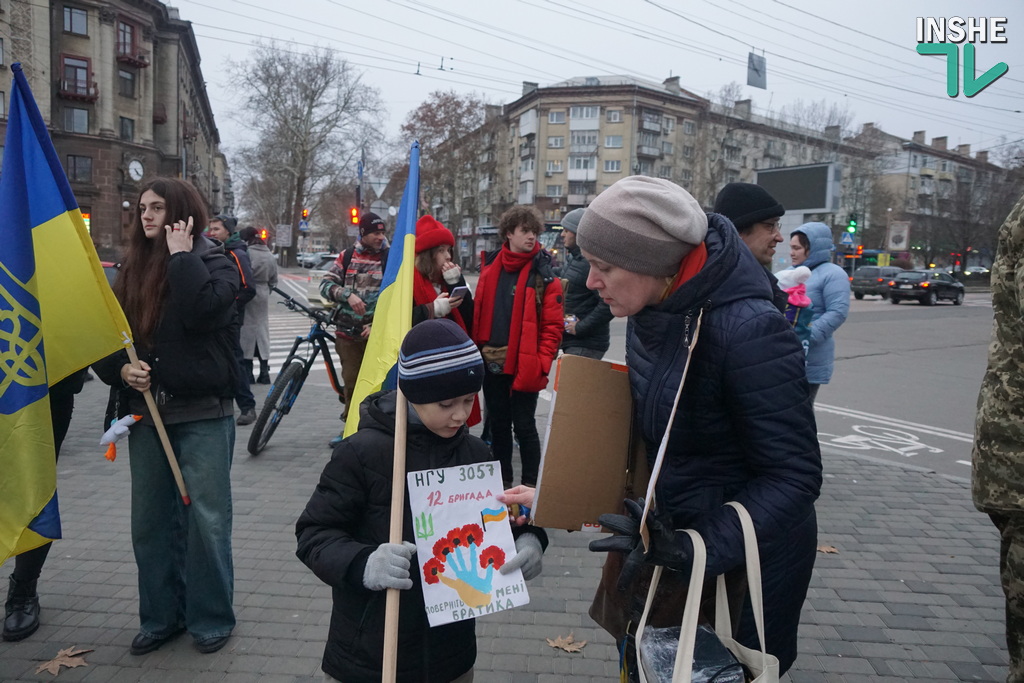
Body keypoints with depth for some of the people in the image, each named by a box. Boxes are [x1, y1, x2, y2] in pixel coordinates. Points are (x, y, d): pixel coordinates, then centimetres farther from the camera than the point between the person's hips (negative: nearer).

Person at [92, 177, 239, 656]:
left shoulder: (212, 260, -3)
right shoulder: (132, 269, 12)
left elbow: (203, 311, -23)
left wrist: (181, 256, -14)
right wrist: (120, 368, -7)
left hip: (203, 413, -5)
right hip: (145, 412, 5)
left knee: (206, 518, 1)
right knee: (150, 519, 12)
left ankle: (211, 617, 18)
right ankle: (161, 616, 28)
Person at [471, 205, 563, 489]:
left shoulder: (543, 274, -6)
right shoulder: (491, 268, 8)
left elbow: (553, 326, -10)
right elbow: (478, 314, 12)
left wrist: (541, 364, -16)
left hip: (524, 366, -5)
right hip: (491, 362, 5)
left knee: (524, 426, 3)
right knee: (497, 423, 16)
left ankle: (530, 485, 17)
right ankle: (501, 481, 31)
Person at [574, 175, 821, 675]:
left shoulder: (750, 330, -32)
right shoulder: (651, 310, -8)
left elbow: (795, 475, -27)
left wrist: (698, 548, -33)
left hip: (752, 555, -7)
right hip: (674, 530, 7)